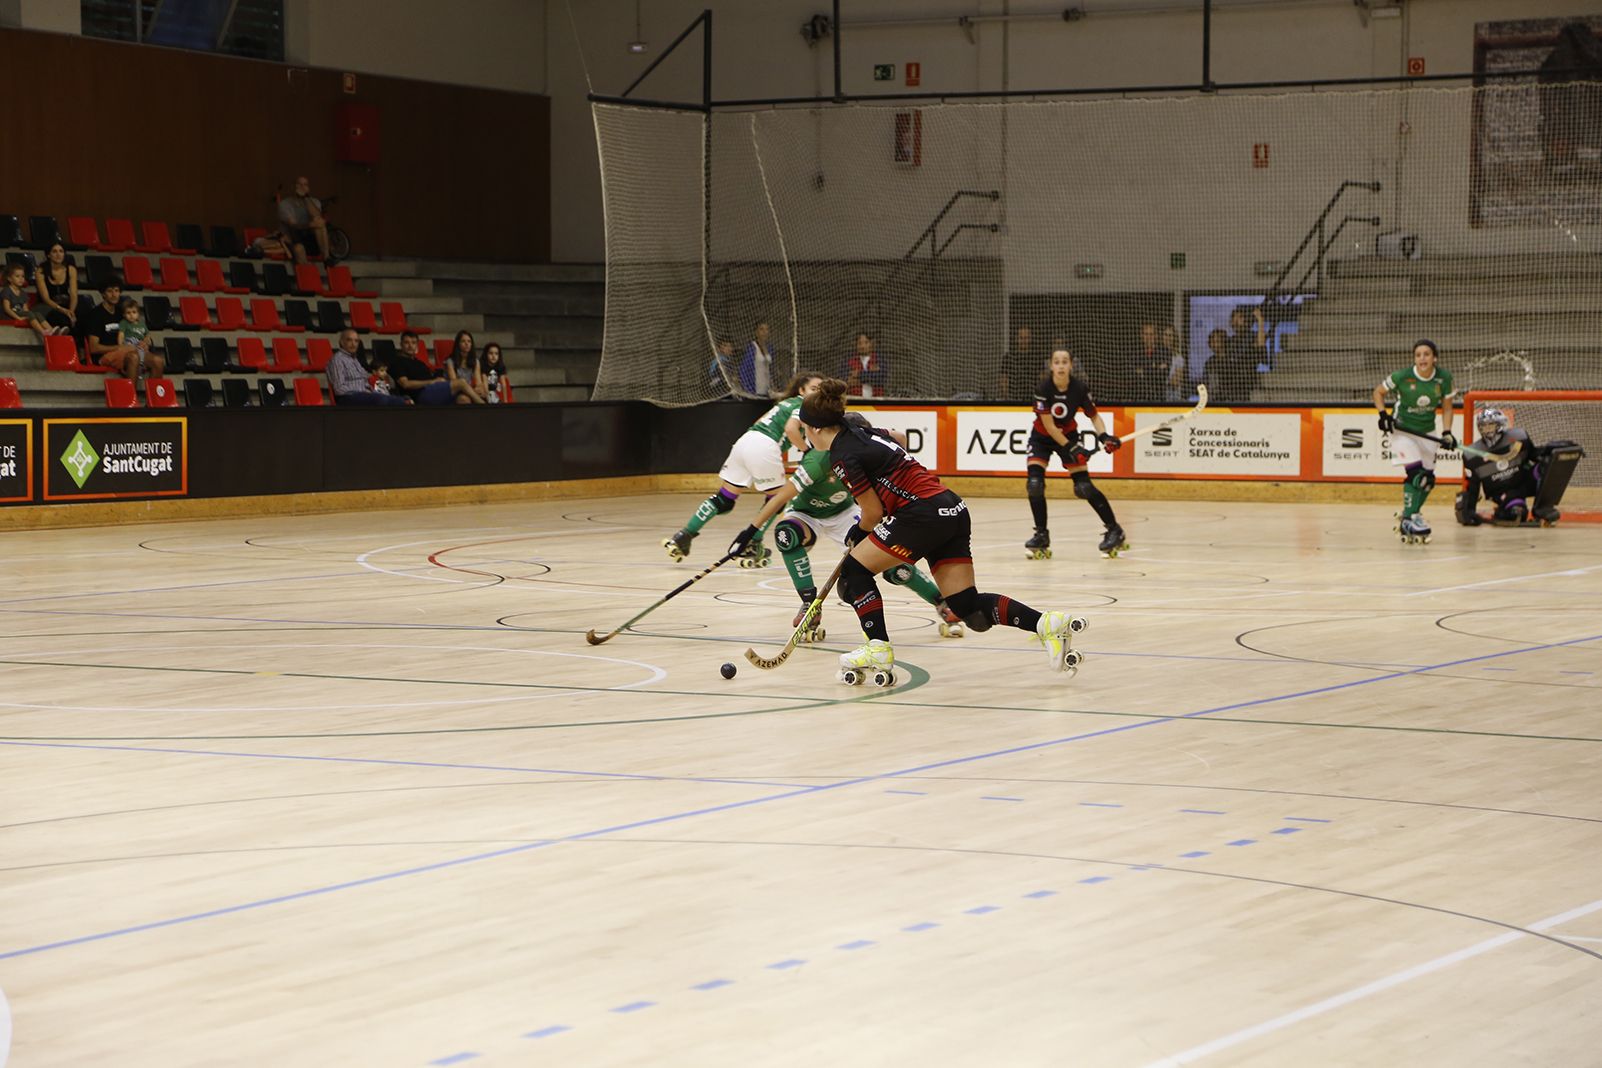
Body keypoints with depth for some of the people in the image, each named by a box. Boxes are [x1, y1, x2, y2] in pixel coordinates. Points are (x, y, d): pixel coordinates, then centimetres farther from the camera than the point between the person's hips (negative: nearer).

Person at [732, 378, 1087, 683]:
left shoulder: (843, 456, -7)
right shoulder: (863, 435, 19)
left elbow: (874, 512, -3)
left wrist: (859, 534, 18)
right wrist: (864, 532, 30)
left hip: (923, 513, -9)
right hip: (953, 509, 9)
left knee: (855, 569, 5)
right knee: (968, 606, 5)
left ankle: (879, 651, 0)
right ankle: (1047, 623, -9)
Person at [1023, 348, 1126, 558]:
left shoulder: (1079, 388, -19)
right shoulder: (1043, 388, -24)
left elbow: (1094, 415, -5)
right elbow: (1048, 425, -23)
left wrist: (1104, 436, -23)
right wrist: (1071, 448, -26)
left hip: (1068, 435, 0)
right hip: (1042, 437, 0)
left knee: (1083, 487, -7)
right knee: (1034, 483, -17)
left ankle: (1114, 530, 4)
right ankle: (1041, 535, -2)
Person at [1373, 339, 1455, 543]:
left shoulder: (1444, 378, -10)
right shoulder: (1402, 377, -20)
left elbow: (1446, 408, 1)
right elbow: (1378, 391, -4)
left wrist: (1446, 432, -12)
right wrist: (1383, 415, -17)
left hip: (1427, 432, 5)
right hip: (1402, 429, -5)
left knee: (1428, 478, 7)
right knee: (1416, 474, -20)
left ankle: (1407, 516, 25)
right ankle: (1408, 520, -14)